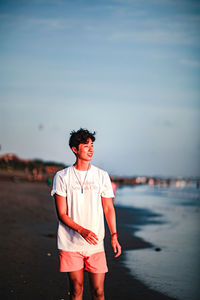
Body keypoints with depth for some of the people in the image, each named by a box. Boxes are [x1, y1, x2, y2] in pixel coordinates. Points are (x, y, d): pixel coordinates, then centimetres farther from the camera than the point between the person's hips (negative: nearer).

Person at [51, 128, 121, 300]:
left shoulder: (102, 176, 8)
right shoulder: (62, 177, 0)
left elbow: (109, 208, 10)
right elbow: (61, 214, -3)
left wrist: (114, 236, -1)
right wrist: (81, 230, -18)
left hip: (96, 243, 2)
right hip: (70, 244, -2)